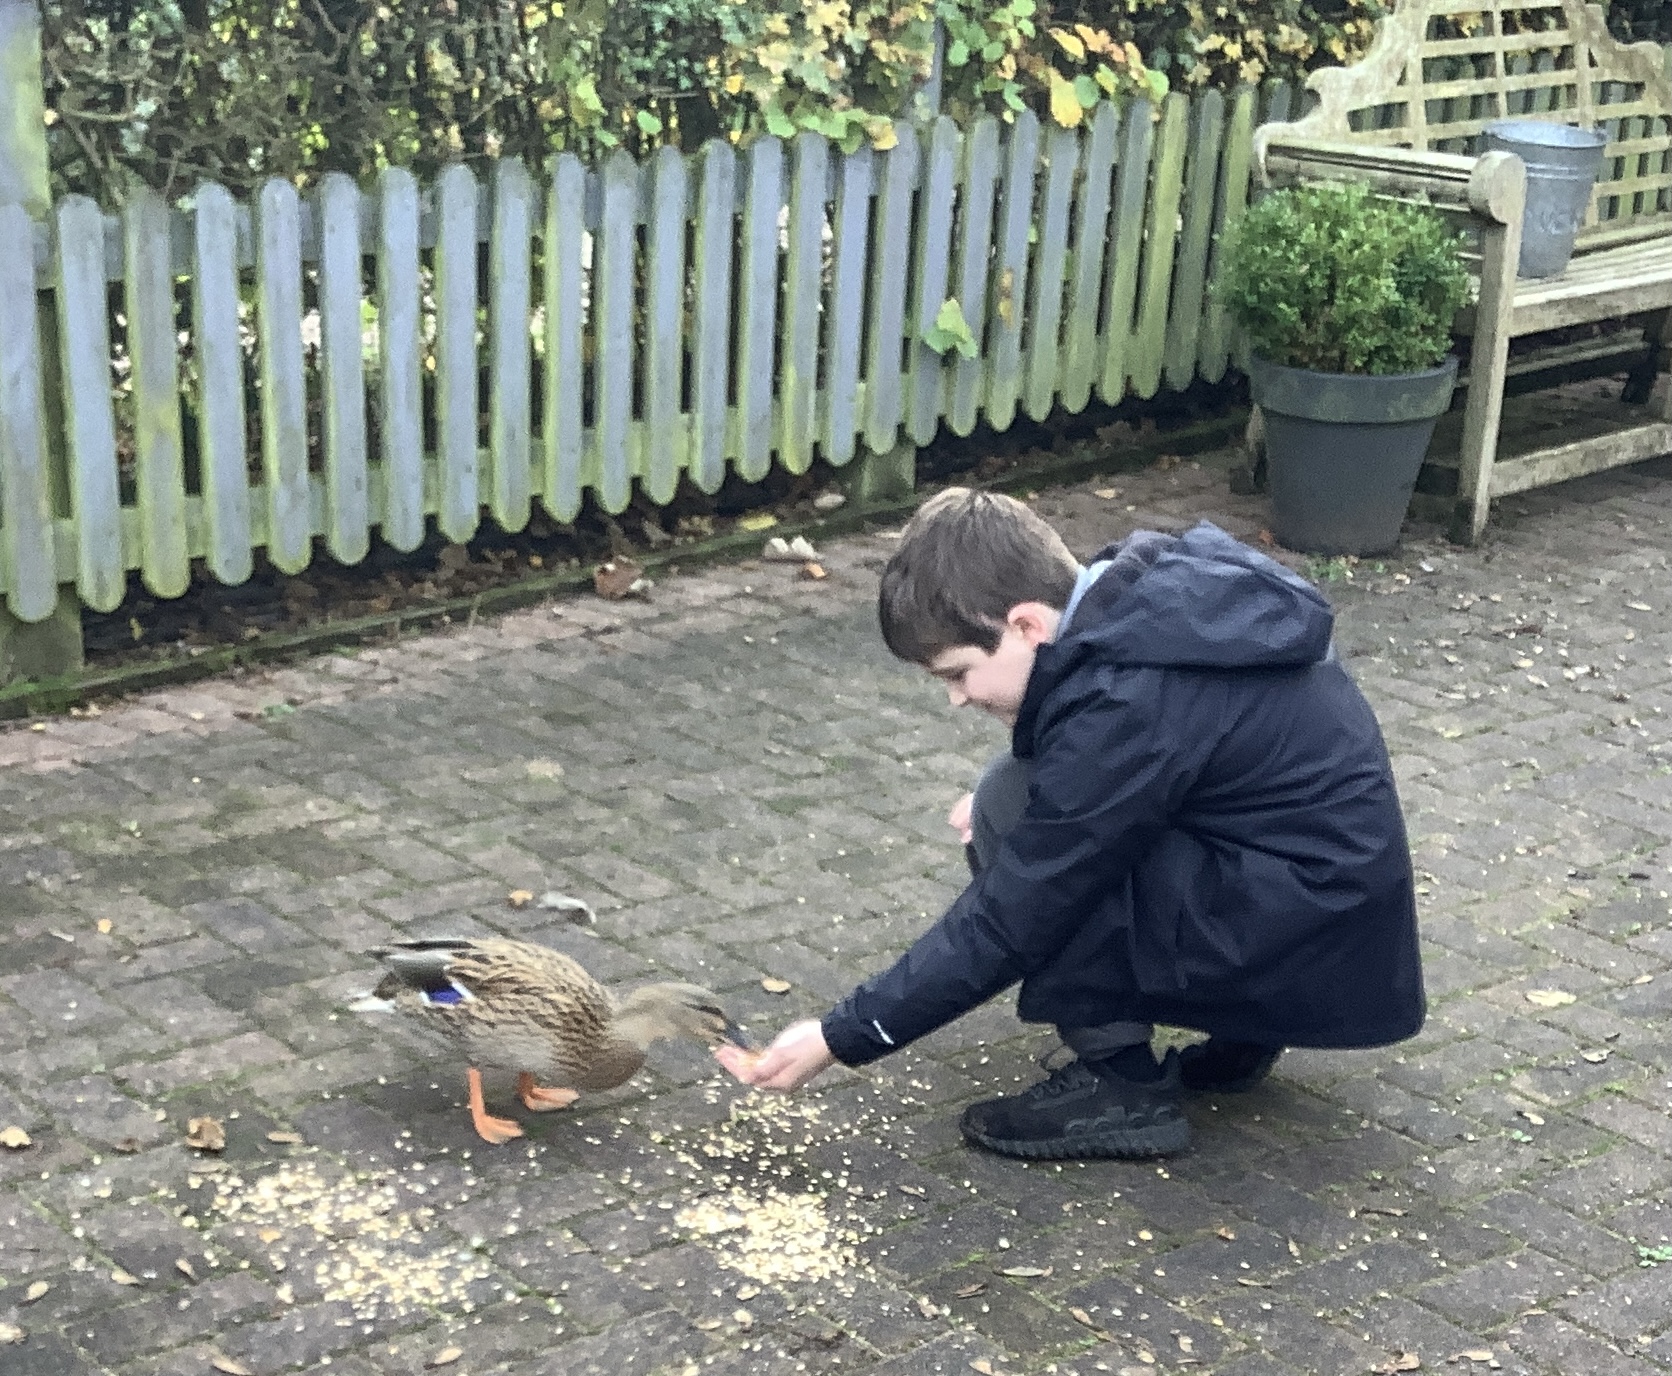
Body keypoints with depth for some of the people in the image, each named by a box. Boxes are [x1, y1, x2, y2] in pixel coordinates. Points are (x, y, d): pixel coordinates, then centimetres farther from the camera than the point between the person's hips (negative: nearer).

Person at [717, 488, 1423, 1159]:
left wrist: (839, 1038, -13)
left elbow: (1008, 924, -20)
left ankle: (1122, 1086, -5)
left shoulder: (1124, 708, -27)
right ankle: (1240, 1031, 13)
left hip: (1317, 947, -10)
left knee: (1011, 812, -18)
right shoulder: (1148, 579, -1)